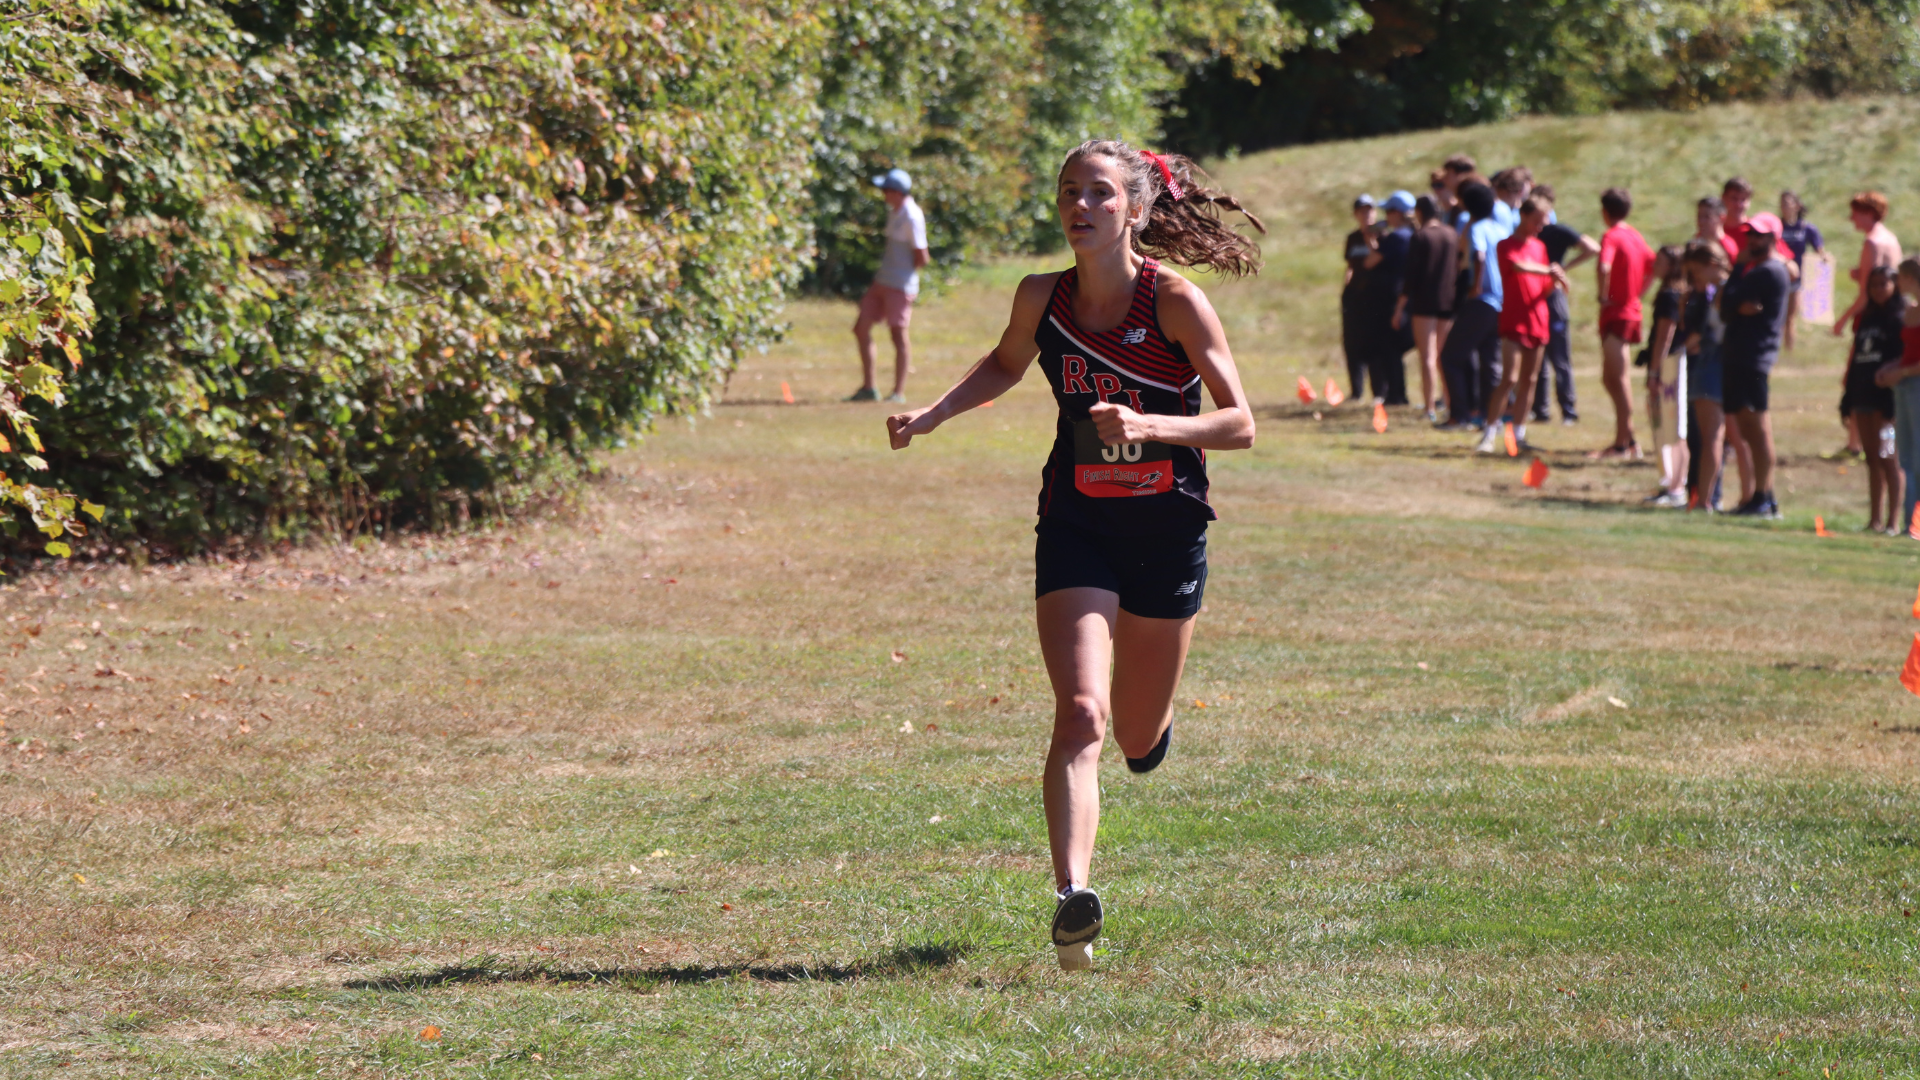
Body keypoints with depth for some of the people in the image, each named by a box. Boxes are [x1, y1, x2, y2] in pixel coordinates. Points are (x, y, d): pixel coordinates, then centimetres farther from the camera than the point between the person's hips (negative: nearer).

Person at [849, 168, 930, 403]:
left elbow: (921, 258, -17)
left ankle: (899, 392, 1)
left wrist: (901, 269, -3)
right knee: (861, 329, 10)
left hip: (900, 284, -10)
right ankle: (868, 388, 16)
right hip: (883, 280, 10)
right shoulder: (894, 211, 10)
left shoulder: (911, 217, -18)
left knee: (898, 333, -5)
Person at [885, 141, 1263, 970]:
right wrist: (932, 415, 5)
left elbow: (1240, 423, -14)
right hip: (1076, 527, 1)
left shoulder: (1174, 301, -14)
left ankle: (1149, 720, 52)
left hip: (1167, 530, -1)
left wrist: (1148, 426, -29)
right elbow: (1006, 366, 19)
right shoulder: (1042, 298, -4)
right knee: (1080, 714, -21)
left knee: (1141, 743, 13)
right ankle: (1072, 898, -28)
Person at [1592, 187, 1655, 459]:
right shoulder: (1635, 235, 11)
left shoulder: (1611, 236, -15)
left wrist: (1603, 296, -19)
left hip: (1616, 312, -9)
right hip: (1632, 309, 9)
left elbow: (1604, 267, -32)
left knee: (1618, 379, -6)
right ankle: (1627, 439, 18)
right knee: (1610, 378, 15)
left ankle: (1623, 444, -4)